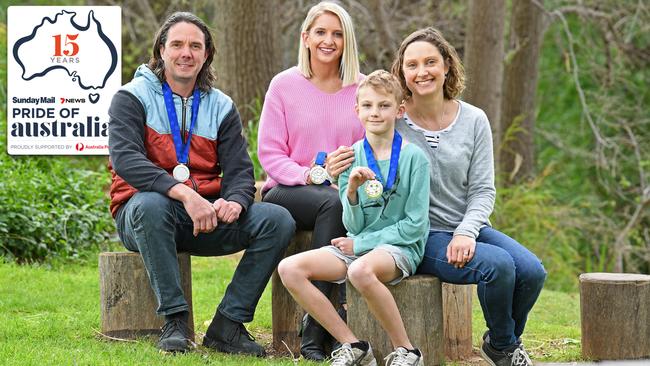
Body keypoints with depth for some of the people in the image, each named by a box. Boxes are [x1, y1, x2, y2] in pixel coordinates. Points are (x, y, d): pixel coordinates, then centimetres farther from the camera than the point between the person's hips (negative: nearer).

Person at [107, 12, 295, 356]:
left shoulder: (221, 106, 12)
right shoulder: (132, 97, -2)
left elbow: (240, 171, 4)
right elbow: (125, 159, -19)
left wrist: (233, 202, -22)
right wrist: (184, 193, -33)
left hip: (206, 214, 4)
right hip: (142, 211, -4)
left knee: (278, 220, -17)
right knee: (151, 205, -40)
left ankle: (228, 325, -16)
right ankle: (174, 321, -29)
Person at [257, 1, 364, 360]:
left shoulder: (362, 88, 9)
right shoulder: (284, 85, 3)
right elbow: (269, 154, -1)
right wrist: (312, 175, -18)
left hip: (348, 192, 2)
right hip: (288, 192, -2)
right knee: (333, 203, -36)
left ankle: (316, 326, -31)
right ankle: (315, 334, -31)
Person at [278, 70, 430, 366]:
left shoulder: (413, 157, -6)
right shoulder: (350, 158, 5)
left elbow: (415, 226, -8)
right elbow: (353, 226, 3)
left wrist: (360, 244, -8)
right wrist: (351, 191, -17)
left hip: (401, 248, -5)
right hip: (357, 246, 6)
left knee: (361, 270, -38)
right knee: (289, 269, -15)